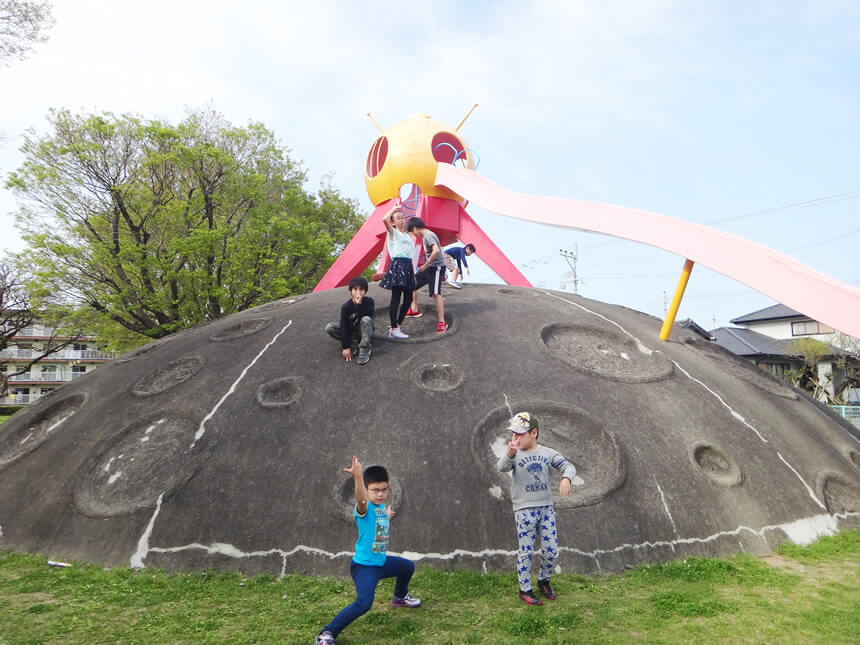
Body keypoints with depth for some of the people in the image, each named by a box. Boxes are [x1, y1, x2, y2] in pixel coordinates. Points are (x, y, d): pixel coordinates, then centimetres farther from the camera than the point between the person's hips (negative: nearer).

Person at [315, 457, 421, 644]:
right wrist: (358, 476, -70)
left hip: (382, 562, 9)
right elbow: (360, 498, -54)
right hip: (364, 566, -9)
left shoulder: (381, 506, 0)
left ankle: (400, 597, 56)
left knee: (408, 566, 28)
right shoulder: (364, 507, -25)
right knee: (363, 603, -28)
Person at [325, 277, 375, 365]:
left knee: (366, 320, -36)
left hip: (365, 331, -2)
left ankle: (364, 349, -30)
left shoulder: (369, 301, -17)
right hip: (351, 332, 2)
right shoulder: (346, 306, -17)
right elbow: (344, 327, -20)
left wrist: (359, 304, -41)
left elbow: (368, 316, -33)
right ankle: (353, 344, -15)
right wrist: (346, 347, -26)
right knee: (329, 327, -21)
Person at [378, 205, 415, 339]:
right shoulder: (393, 233, 3)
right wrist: (394, 209, -2)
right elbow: (385, 219, -18)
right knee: (396, 298, -9)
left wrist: (413, 274, 17)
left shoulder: (408, 236, 22)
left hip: (408, 267, 8)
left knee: (408, 299, 5)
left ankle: (396, 326, 15)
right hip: (397, 265, -7)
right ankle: (394, 329, -6)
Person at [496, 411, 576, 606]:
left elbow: (568, 466, -3)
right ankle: (525, 590, 21)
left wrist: (566, 478, -27)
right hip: (524, 509, -3)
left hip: (546, 507, 3)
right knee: (526, 552, 4)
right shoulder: (514, 454, -8)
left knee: (551, 551, 8)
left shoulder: (547, 452, 1)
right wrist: (509, 454, -51)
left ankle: (544, 581, 34)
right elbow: (502, 467, -28)